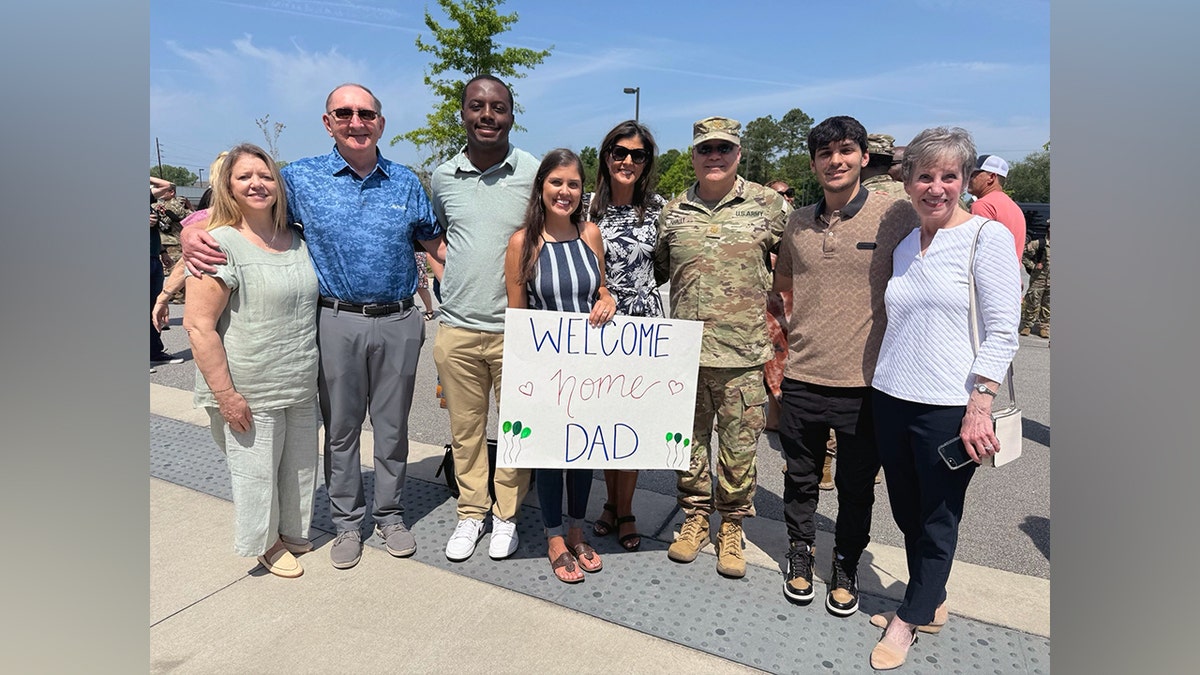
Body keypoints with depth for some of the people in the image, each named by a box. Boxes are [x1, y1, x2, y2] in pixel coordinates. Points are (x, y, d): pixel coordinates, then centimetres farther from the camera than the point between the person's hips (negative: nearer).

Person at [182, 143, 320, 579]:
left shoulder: (297, 240, 8)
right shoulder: (220, 244, -13)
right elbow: (199, 326, -16)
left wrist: (316, 377, 16)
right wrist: (226, 395, -18)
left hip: (302, 389, 6)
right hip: (248, 394, -6)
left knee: (301, 466, 18)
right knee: (257, 472, 9)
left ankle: (293, 531, 40)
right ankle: (265, 543, 32)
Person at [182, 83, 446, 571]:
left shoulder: (406, 182, 6)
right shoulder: (301, 178, 1)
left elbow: (435, 242, 14)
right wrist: (191, 234, -13)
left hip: (398, 321, 1)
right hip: (337, 323, -1)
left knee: (393, 426, 11)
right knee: (340, 428, 10)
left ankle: (390, 515, 30)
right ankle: (347, 522, 28)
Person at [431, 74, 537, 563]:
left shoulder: (534, 173, -3)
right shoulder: (443, 176, 7)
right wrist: (452, 272, 8)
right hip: (457, 328, 3)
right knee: (465, 429, 13)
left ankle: (506, 514, 28)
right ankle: (470, 514, 30)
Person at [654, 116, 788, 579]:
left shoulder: (767, 203, 2)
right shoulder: (673, 211, 9)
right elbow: (655, 270, 20)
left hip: (743, 351, -2)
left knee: (739, 445, 7)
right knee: (690, 439, 13)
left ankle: (732, 527, 26)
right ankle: (695, 516, 32)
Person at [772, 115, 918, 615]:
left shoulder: (896, 215, -7)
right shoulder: (798, 222, 5)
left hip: (865, 381, -3)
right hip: (802, 376, 3)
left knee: (856, 486, 14)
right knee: (800, 477, 17)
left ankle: (846, 566, 37)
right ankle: (800, 552, 40)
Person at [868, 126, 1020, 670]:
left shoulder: (987, 236, -7)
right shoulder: (904, 246, 11)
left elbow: (1002, 331, -11)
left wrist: (979, 406, -17)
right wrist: (884, 379, 14)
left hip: (949, 407, -6)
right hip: (891, 399, 6)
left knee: (937, 520, 10)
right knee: (906, 513, 16)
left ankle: (911, 616, 28)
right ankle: (930, 604, 37)